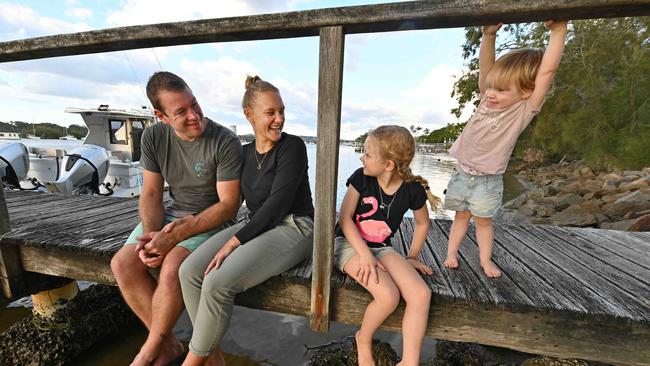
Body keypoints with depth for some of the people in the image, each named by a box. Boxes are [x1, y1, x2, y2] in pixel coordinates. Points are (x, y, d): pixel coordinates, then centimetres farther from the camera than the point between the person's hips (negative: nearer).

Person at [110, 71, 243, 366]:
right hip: (172, 214, 6)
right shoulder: (153, 137, -1)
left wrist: (174, 237, -23)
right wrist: (150, 236, -14)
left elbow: (228, 205, -19)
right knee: (123, 264, -13)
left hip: (212, 220, -5)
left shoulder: (225, 142, -18)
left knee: (172, 268, -29)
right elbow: (151, 194, 4)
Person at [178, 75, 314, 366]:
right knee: (190, 272, -11)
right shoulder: (245, 152, 11)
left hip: (293, 228, -6)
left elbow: (279, 203, -17)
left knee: (217, 283, -22)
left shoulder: (292, 146, -9)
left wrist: (235, 241, -18)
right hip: (254, 224, 7)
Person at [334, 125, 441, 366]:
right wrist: (365, 254, -22)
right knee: (388, 296, -25)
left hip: (381, 248, 3)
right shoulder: (361, 177, -11)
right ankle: (363, 340, 8)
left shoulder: (412, 189, -7)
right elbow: (345, 218, -13)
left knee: (422, 294, -19)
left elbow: (422, 223, 12)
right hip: (349, 244, -2)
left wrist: (412, 256, 10)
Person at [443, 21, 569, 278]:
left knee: (483, 220, 8)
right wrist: (489, 35, -18)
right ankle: (451, 252, 24)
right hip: (461, 173, 4)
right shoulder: (488, 101, -1)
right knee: (461, 216, 14)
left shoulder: (524, 110, -13)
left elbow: (546, 72, -23)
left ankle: (486, 260, 24)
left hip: (488, 181, -3)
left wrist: (558, 30, -22)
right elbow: (485, 68, -8)